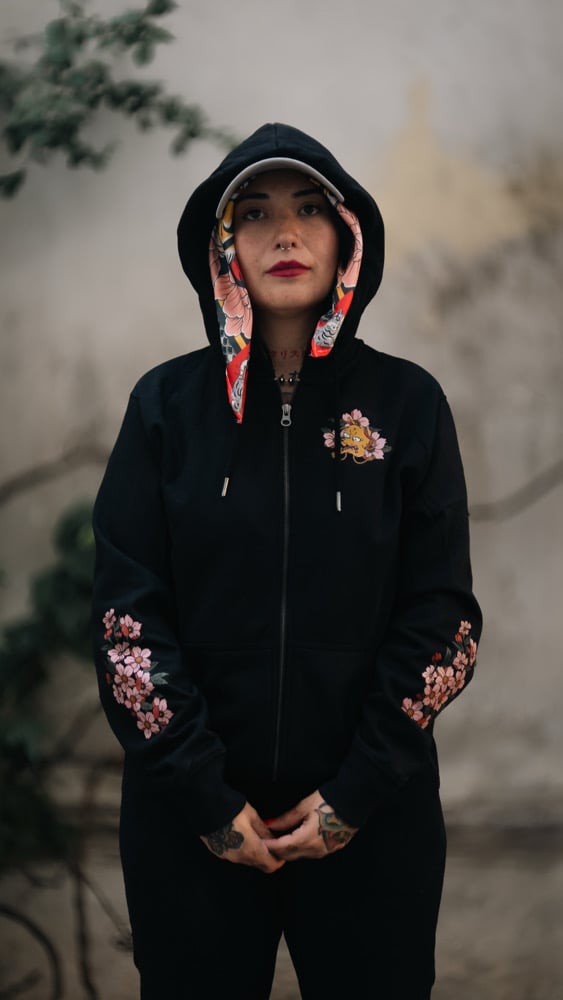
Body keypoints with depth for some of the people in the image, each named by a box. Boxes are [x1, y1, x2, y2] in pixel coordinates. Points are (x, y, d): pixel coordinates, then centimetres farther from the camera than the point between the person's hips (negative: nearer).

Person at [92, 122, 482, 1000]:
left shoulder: (406, 402, -1)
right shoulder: (168, 403, -1)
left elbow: (442, 615, -3)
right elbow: (127, 610, -4)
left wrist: (358, 793, -9)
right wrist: (205, 795, -10)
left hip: (372, 818, 0)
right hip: (191, 816, 0)